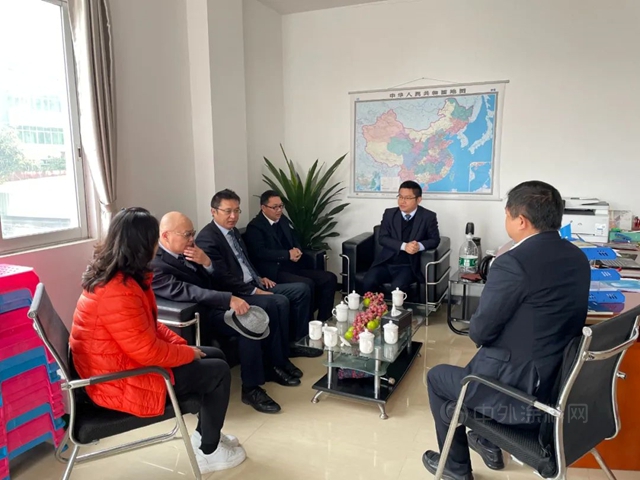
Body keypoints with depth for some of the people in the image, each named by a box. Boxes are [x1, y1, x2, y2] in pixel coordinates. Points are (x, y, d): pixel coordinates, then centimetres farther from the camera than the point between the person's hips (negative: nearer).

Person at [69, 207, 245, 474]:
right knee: (219, 372, -3)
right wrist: (188, 353, -11)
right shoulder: (117, 291, -31)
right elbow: (148, 352, -28)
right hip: (122, 382, -10)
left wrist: (183, 345, 0)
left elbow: (150, 326, 11)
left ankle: (203, 434, 27)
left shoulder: (112, 275, 3)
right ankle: (208, 452, 16)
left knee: (215, 356, 12)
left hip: (125, 361, 10)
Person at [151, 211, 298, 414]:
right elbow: (186, 291, -31)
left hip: (215, 302, 9)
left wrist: (207, 263, -11)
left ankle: (276, 363, 13)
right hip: (201, 314, -8)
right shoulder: (156, 266, -17)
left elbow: (214, 283, 11)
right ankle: (251, 389, -15)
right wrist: (229, 299, -38)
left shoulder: (185, 251, 8)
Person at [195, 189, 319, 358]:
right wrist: (254, 291, -18)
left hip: (254, 285, 10)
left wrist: (259, 278, 10)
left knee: (301, 290, 2)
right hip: (235, 294, -10)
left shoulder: (233, 231, 14)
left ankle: (294, 342, 9)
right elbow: (224, 279, -21)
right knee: (280, 301, -29)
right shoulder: (207, 239, -16)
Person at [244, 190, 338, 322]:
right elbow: (260, 252, -17)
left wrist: (297, 250, -2)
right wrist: (288, 254, -16)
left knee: (330, 278, -6)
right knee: (307, 284, -31)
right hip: (274, 271, -8)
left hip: (293, 267, 8)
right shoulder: (255, 226, -6)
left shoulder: (283, 219, 17)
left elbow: (295, 241, 23)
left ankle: (322, 321, -2)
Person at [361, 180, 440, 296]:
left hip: (409, 266, -2)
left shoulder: (428, 216, 2)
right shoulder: (389, 214, 7)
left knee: (397, 286, -32)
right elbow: (382, 238, -1)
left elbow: (435, 240, 3)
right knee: (368, 282, -24)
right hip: (386, 263, 3)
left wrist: (419, 246, -21)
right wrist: (404, 246, -19)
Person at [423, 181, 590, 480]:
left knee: (437, 377, 16)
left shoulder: (514, 262, -25)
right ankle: (490, 444, 45)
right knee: (485, 361, 33)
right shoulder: (578, 257, 2)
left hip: (521, 395, -8)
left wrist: (478, 327, 5)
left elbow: (479, 332, -18)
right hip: (561, 385, 8)